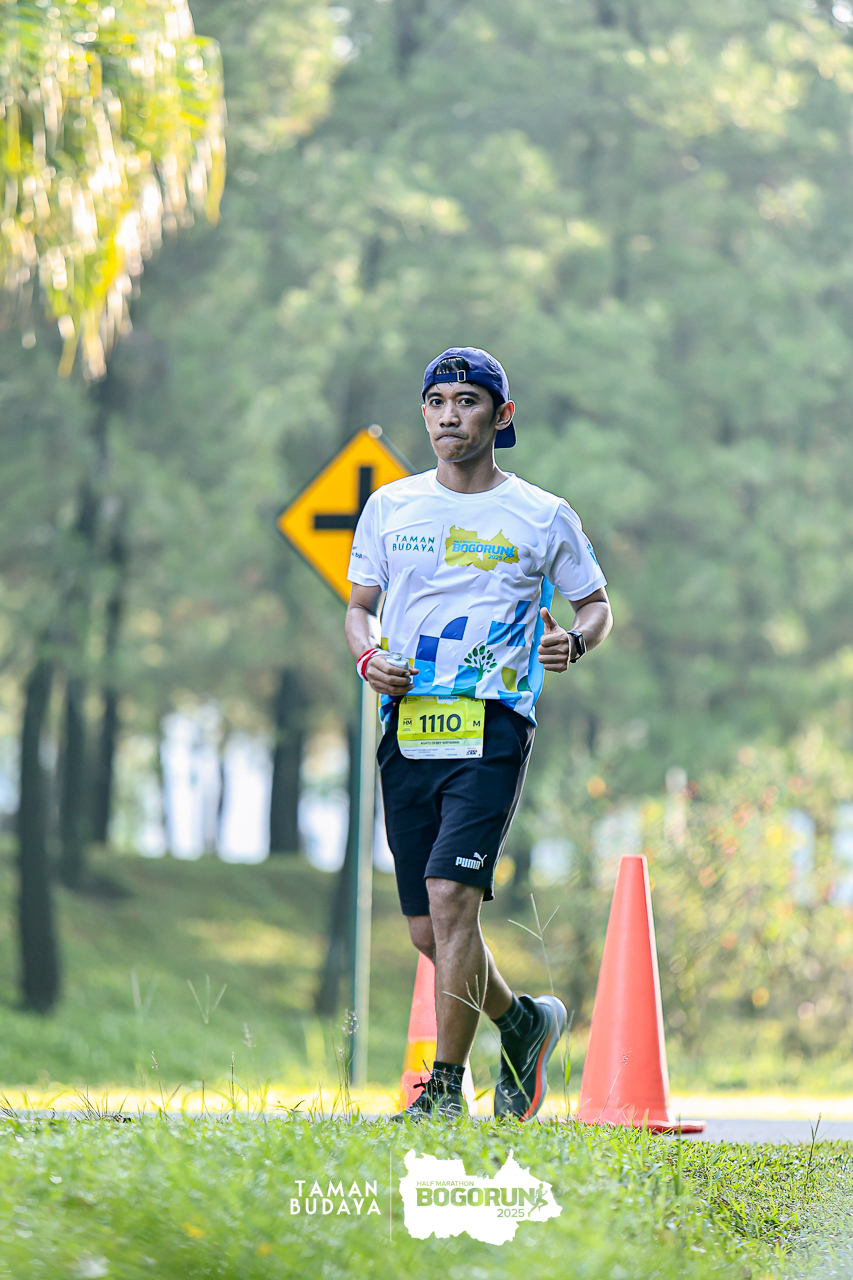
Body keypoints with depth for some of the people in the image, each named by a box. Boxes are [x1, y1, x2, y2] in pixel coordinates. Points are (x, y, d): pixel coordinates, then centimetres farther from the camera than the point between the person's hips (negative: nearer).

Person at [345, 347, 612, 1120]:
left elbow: (595, 602, 13)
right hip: (407, 729, 4)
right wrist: (369, 656, -4)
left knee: (451, 894, -19)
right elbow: (360, 606, 18)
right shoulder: (390, 506, 12)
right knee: (429, 930, 5)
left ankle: (446, 1085, -11)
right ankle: (523, 1021, 32)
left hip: (491, 730, -4)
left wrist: (574, 641, -9)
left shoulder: (544, 518, 4)